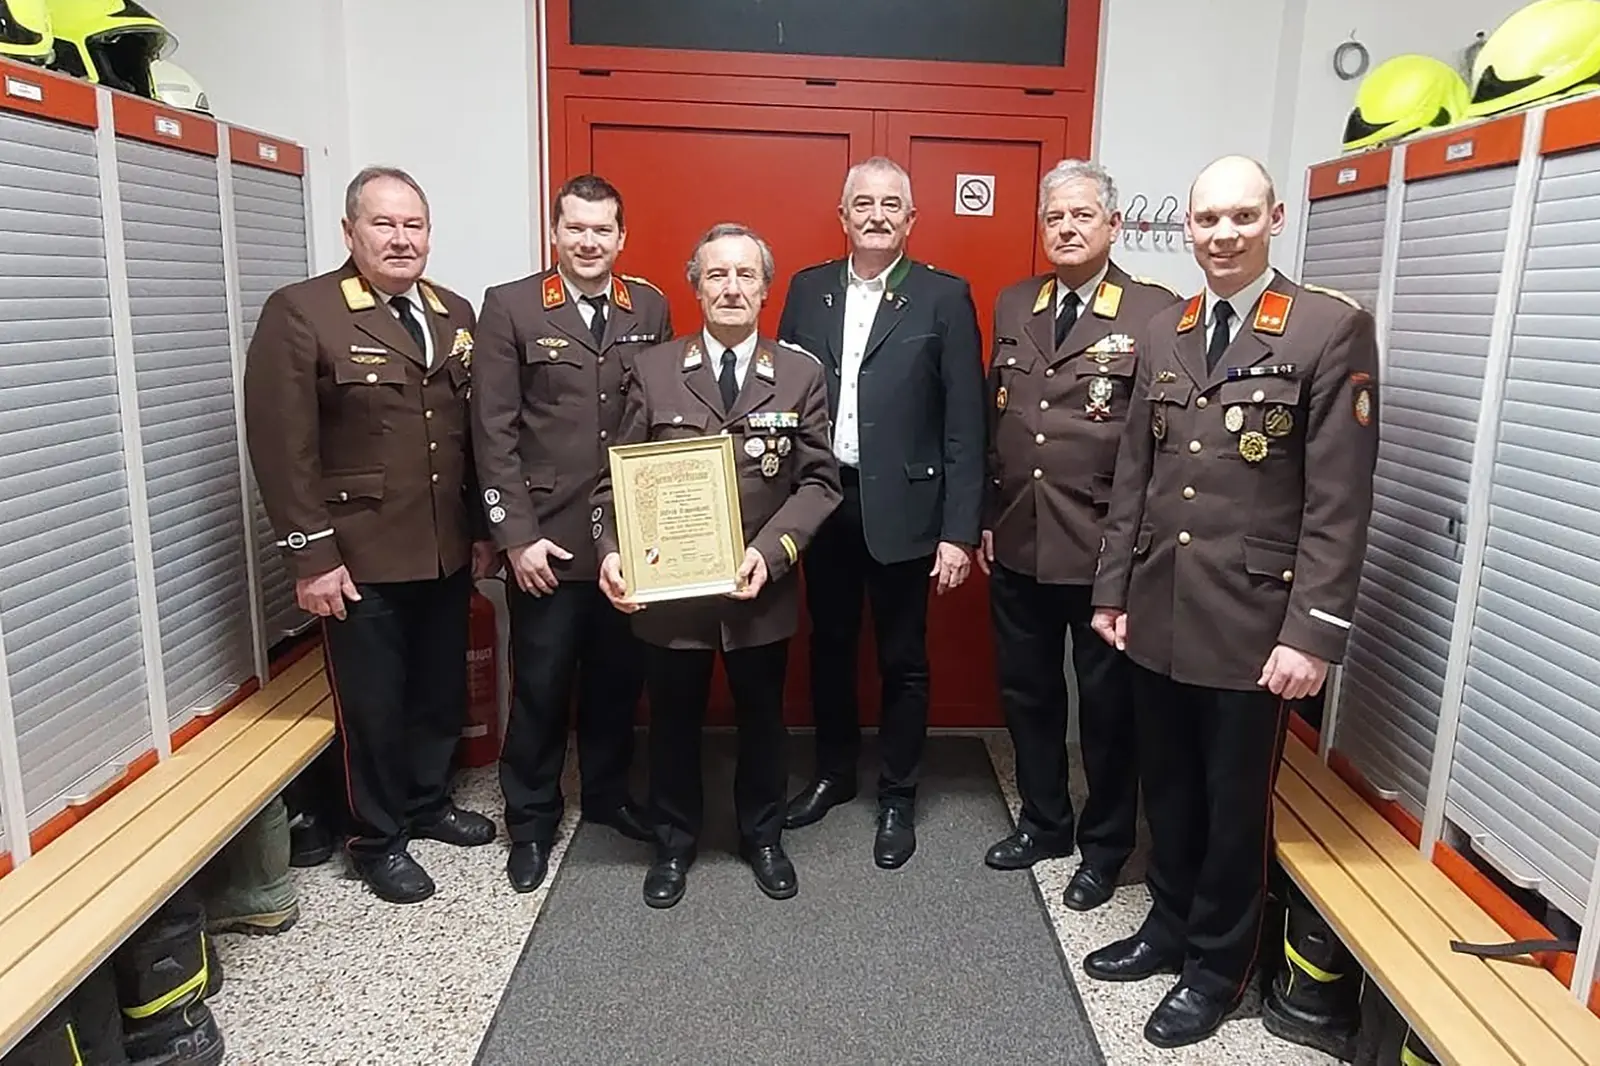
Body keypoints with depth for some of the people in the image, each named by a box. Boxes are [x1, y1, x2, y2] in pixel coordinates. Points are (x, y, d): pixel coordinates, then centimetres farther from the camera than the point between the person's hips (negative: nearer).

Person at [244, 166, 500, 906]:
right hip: (360, 555, -5)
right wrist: (311, 554, -15)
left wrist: (484, 529, 10)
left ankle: (429, 803, 39)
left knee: (443, 689, 17)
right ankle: (376, 839, 27)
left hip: (446, 550, 6)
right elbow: (282, 445, -12)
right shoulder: (300, 313, -9)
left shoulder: (456, 315, 9)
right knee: (372, 703, 8)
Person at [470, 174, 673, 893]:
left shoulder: (651, 308, 7)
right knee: (541, 686, 8)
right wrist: (517, 535, -10)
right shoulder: (510, 308, -2)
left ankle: (607, 792, 36)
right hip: (547, 538, -3)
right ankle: (531, 820, 27)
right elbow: (494, 432, -6)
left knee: (618, 676, 14)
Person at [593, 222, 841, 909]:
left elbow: (818, 480, -5)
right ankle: (673, 845, 37)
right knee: (674, 722, 15)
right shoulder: (653, 370, -1)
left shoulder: (801, 373, 0)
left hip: (761, 587, 1)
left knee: (762, 719, 17)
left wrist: (772, 551, -18)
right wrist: (612, 551, -18)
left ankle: (763, 838, 39)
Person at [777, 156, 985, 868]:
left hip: (903, 508, -3)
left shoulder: (945, 297, -4)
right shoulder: (807, 290, 6)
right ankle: (833, 774, 37)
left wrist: (959, 531, -11)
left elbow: (965, 425, -7)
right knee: (829, 647, 17)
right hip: (821, 502, 3)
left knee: (903, 660, 9)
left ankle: (897, 796, 28)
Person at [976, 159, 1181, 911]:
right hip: (1017, 545, 5)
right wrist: (986, 519, 11)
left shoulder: (1155, 311, -8)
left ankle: (1105, 844, 31)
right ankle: (1043, 822, 38)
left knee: (1107, 703, 11)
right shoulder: (1012, 306, 9)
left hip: (1105, 552, -5)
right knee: (1026, 692, 17)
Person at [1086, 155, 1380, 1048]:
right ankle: (1170, 926, 40)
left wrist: (1313, 631, -15)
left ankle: (1218, 965, 31)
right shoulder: (1164, 333, 9)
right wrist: (1113, 587, 11)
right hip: (1159, 612, 5)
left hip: (1252, 621, -5)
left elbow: (1341, 500, -12)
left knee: (1235, 801, 11)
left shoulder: (1332, 328, -8)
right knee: (1168, 788, 18)